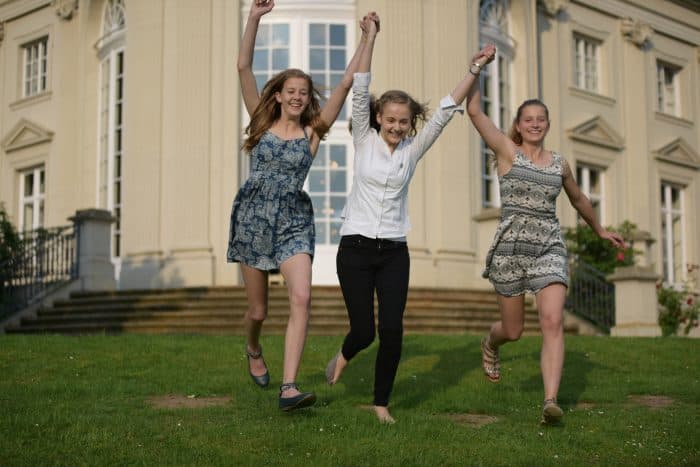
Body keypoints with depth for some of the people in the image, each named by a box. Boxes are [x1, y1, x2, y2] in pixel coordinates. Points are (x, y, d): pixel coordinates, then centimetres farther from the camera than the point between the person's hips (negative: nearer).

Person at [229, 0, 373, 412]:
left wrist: (366, 39, -7)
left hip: (295, 222, 0)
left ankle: (289, 389, -22)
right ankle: (254, 351, 45)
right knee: (258, 309, 9)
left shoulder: (313, 132, 2)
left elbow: (347, 83, -3)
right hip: (253, 218, 0)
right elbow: (243, 67, -6)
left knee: (302, 298, -21)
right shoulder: (263, 122, 3)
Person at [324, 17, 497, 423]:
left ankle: (382, 403, 12)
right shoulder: (364, 141, 1)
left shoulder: (413, 149, 5)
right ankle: (344, 355, 34)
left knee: (392, 331, -7)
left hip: (394, 252, 2)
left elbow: (447, 110, 0)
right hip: (355, 248, -2)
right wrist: (371, 38, -12)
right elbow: (360, 90, -8)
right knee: (364, 332, -3)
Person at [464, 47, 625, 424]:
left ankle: (551, 401, -22)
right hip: (511, 246, -2)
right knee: (512, 331, 9)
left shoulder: (560, 164, 12)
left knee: (553, 322, -18)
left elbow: (578, 199, 29)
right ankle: (490, 343, 47)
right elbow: (474, 111, -9)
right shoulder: (507, 151, 1)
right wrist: (476, 69, -9)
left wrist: (600, 230, 39)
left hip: (549, 248, 2)